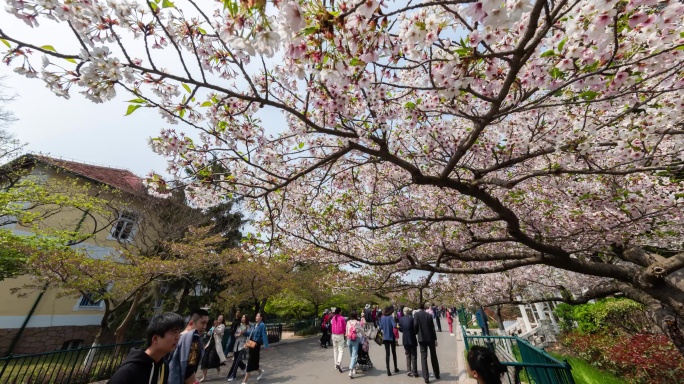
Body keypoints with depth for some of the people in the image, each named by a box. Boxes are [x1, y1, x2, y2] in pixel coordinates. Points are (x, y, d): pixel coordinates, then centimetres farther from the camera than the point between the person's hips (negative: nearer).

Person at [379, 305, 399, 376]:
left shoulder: (382, 318, 0)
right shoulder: (391, 317, -15)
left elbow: (381, 327, 5)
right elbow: (394, 326, -28)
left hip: (385, 337, 3)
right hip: (391, 337, -3)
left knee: (387, 353, 6)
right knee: (394, 352, 17)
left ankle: (388, 370, 0)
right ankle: (395, 368, 30)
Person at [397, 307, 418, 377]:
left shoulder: (401, 319, -6)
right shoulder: (412, 318, -18)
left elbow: (400, 329, 1)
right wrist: (414, 333, 9)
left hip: (405, 340, 4)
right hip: (412, 340, -3)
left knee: (408, 356, 17)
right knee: (413, 356, 9)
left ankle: (409, 371, 21)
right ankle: (414, 372, 13)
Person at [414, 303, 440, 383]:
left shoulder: (416, 314, -8)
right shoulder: (429, 315, -6)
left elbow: (415, 326, -12)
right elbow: (433, 328, -4)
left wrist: (416, 334, 7)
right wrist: (435, 339, 5)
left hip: (422, 338, -1)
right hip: (430, 338, 1)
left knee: (423, 357, 4)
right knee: (433, 356, 18)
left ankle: (426, 377, 3)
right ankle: (437, 375, 30)